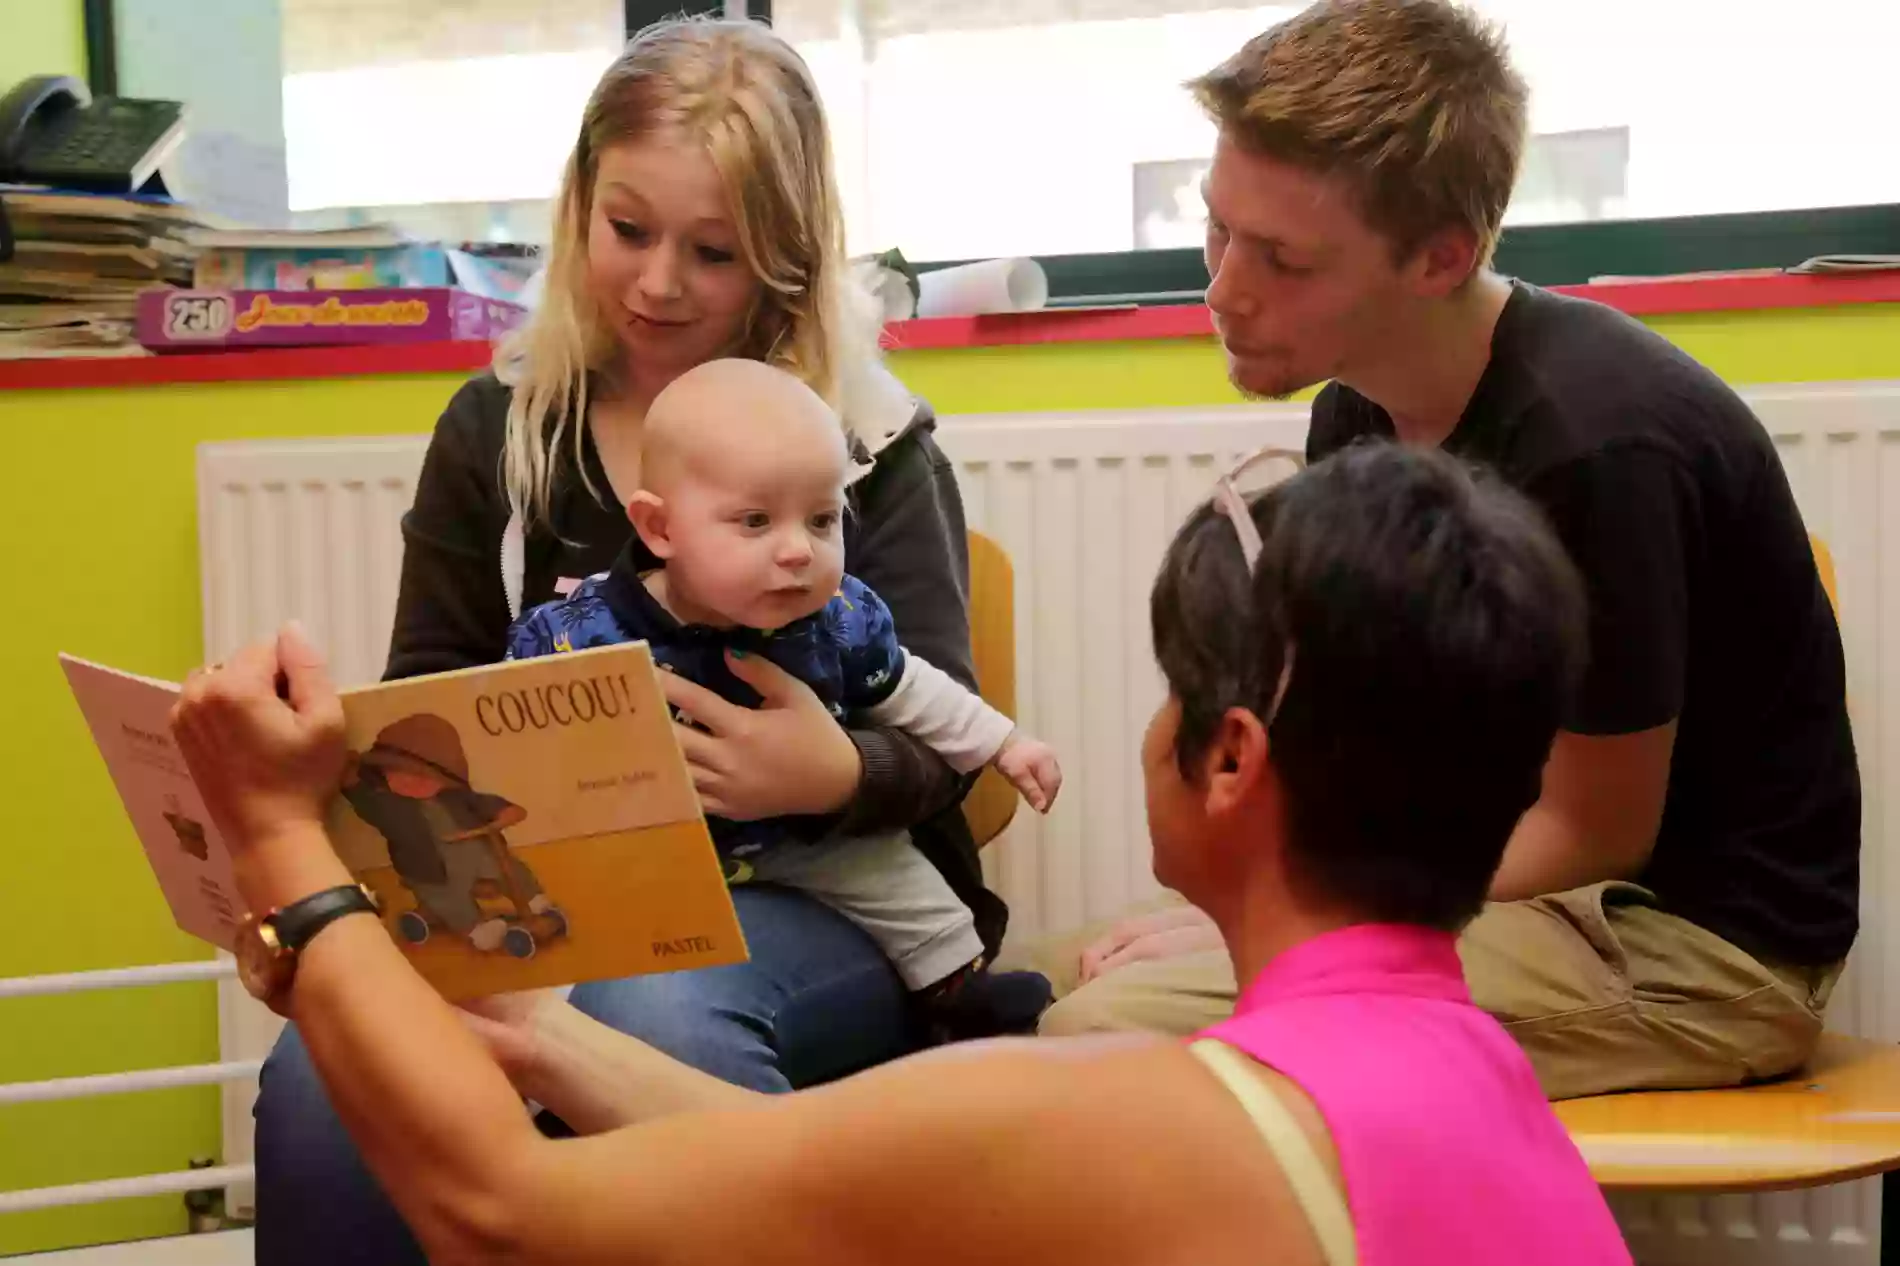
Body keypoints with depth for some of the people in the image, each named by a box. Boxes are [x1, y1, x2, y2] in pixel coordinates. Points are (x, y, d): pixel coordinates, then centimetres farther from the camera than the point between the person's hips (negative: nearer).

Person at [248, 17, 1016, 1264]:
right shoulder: (494, 430, 11)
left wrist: (838, 775, -28)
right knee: (327, 1077, -30)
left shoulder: (872, 445, 2)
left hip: (821, 898, -2)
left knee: (653, 1018, -39)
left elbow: (945, 748, -4)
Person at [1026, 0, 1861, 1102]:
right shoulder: (1361, 413, 1)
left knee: (1116, 1038, -25)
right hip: (1492, 883, 9)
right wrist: (1226, 913, -8)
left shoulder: (1591, 446, -25)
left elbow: (1594, 836, -17)